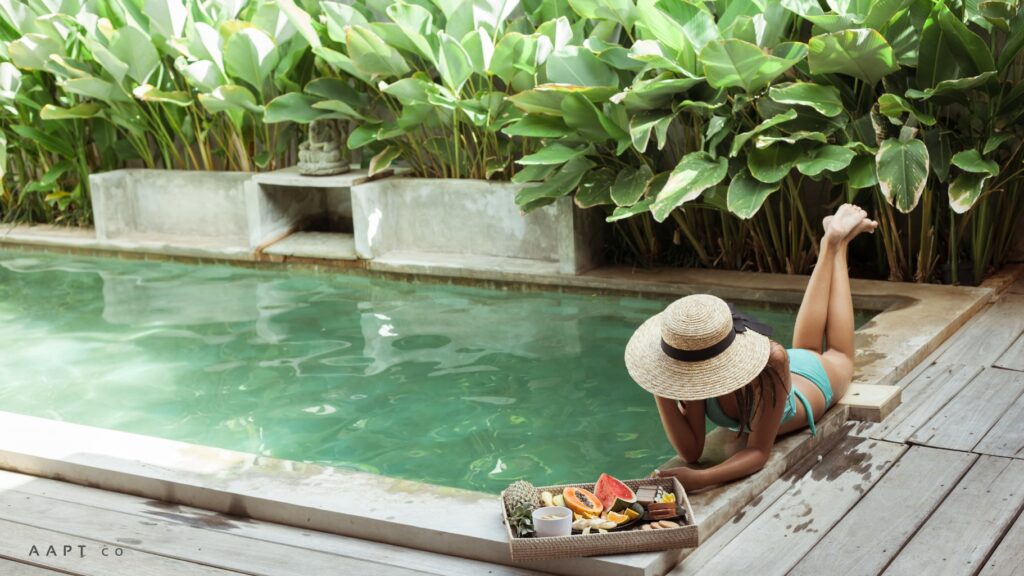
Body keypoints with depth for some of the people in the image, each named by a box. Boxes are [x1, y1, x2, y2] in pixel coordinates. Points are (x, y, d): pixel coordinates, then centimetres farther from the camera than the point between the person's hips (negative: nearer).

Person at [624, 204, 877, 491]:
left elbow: (758, 452, -45)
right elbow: (691, 452, -35)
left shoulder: (771, 363, -52)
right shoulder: (694, 368, -41)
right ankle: (829, 243, 51)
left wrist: (701, 478, -63)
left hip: (815, 379, -2)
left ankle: (838, 244, 47)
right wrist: (662, 393, -50)